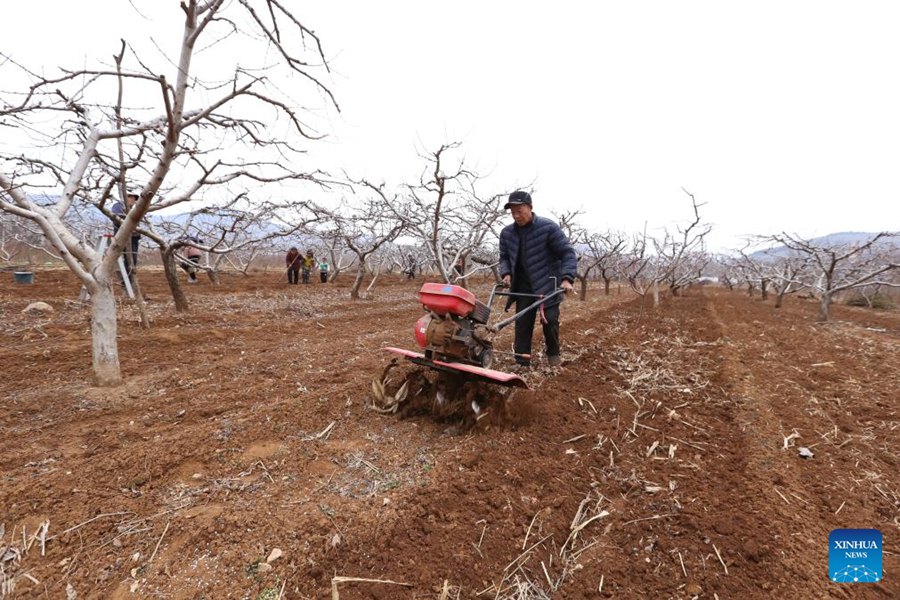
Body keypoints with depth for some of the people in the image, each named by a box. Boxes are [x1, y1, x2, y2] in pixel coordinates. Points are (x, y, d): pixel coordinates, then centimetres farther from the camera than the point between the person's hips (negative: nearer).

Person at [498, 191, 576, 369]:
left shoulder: (548, 227, -13)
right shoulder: (506, 233, 0)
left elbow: (568, 253, -11)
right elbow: (504, 257, 14)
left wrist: (567, 278, -24)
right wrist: (506, 273, -6)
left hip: (548, 285, -3)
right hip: (523, 287, 3)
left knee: (550, 320, -7)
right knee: (522, 324, -2)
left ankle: (553, 354, 21)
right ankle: (522, 363, 6)